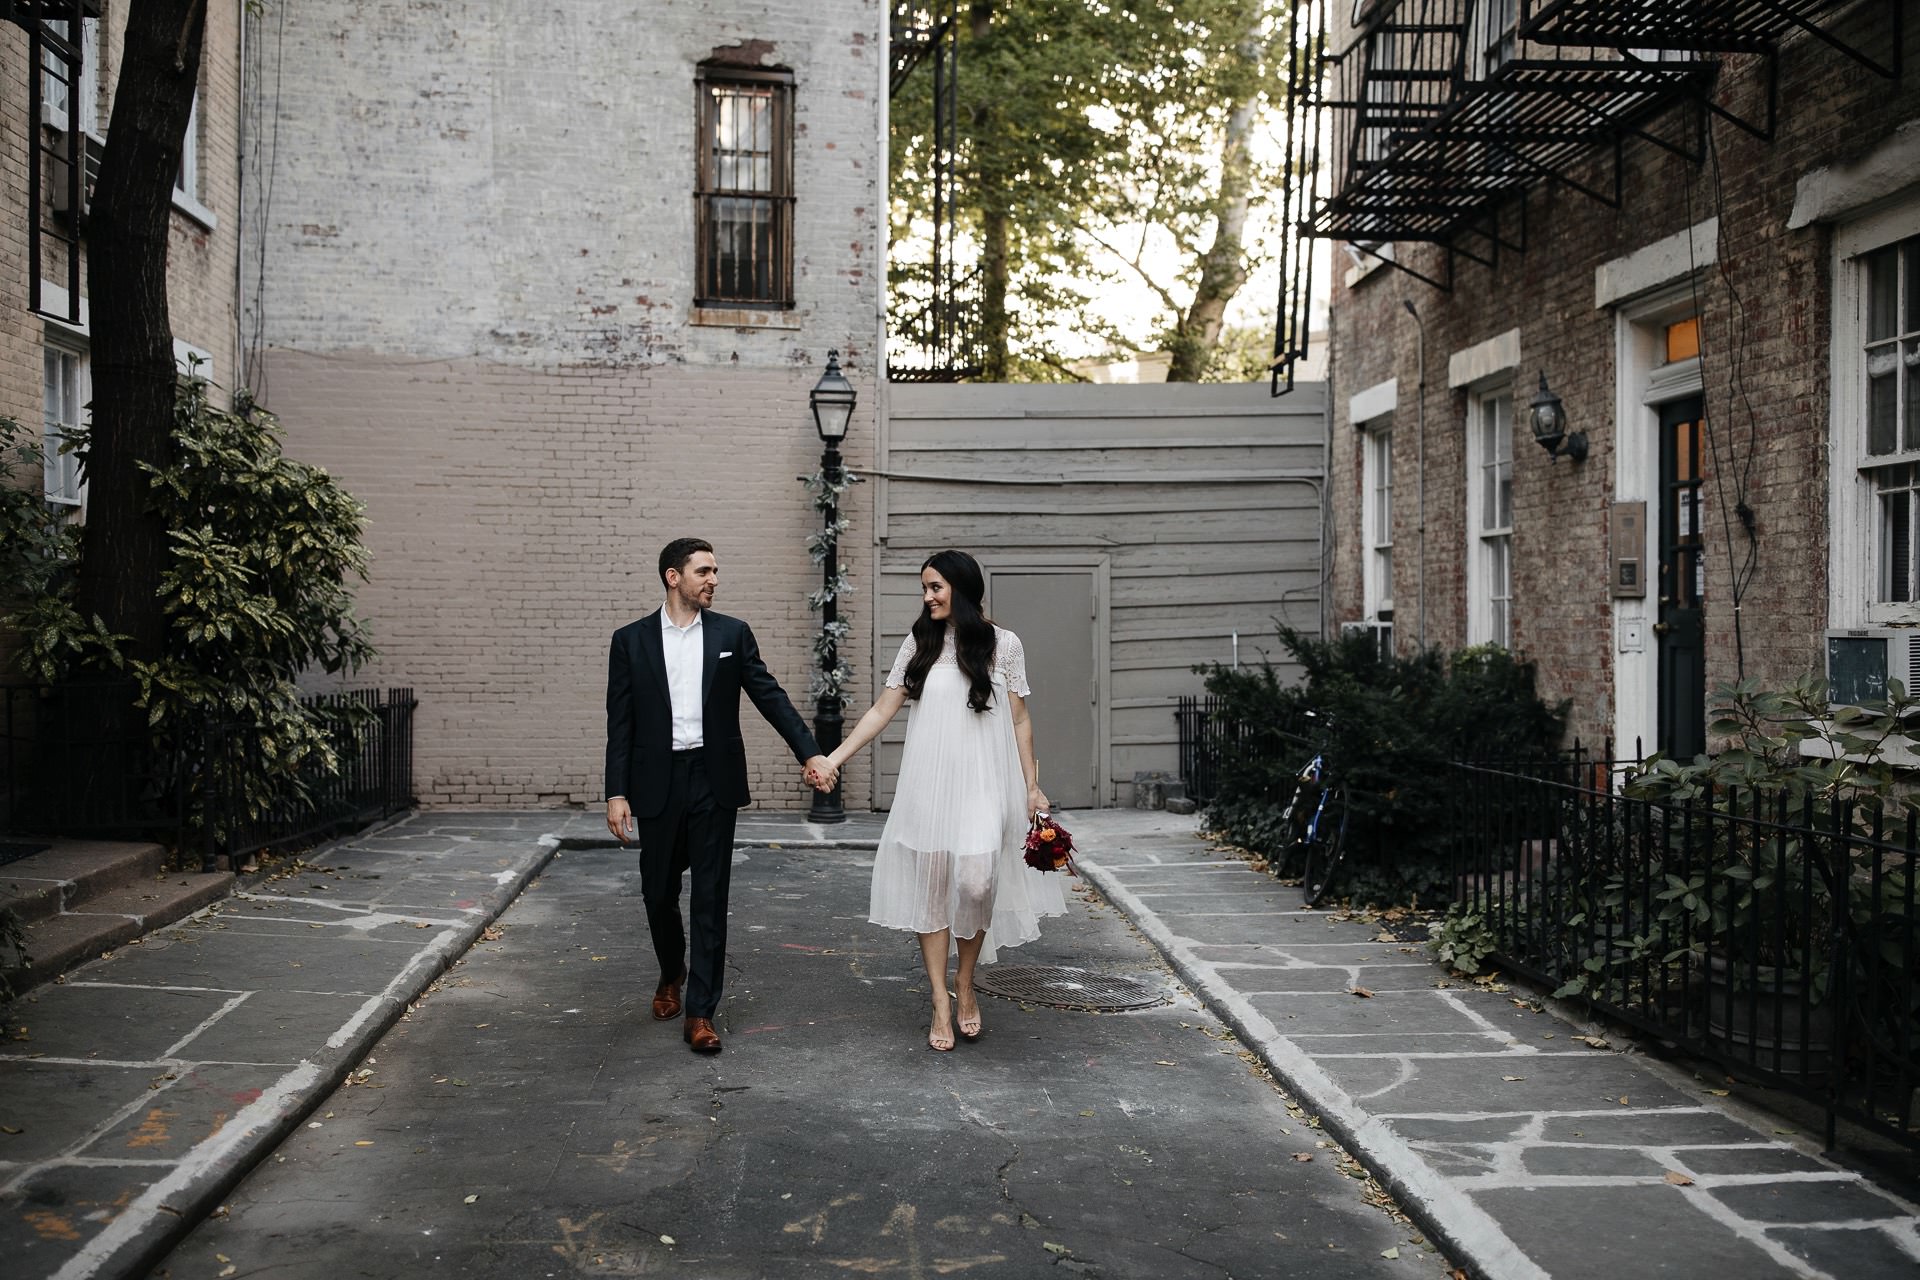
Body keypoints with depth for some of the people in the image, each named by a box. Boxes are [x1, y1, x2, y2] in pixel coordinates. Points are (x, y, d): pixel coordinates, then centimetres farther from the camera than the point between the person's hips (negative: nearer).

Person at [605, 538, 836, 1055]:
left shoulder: (732, 633, 3)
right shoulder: (631, 640, 2)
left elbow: (770, 695, 2)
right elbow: (620, 723, 1)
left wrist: (810, 753, -7)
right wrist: (617, 793, -4)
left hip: (713, 781, 0)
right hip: (657, 784, 1)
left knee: (710, 897, -1)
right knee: (659, 891, 12)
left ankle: (701, 1011, 5)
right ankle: (672, 973, 40)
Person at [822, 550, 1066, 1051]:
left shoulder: (1003, 644, 2)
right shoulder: (919, 644, 7)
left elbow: (1019, 720, 6)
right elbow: (883, 709, 8)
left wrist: (1032, 787, 3)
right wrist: (834, 758, 3)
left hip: (983, 784, -2)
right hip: (928, 784, 2)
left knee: (976, 882, -12)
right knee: (931, 887, 1)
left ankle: (966, 985, 13)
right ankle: (941, 1003, 10)